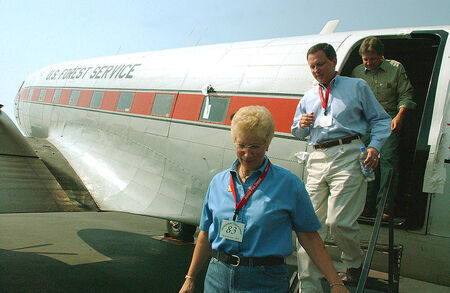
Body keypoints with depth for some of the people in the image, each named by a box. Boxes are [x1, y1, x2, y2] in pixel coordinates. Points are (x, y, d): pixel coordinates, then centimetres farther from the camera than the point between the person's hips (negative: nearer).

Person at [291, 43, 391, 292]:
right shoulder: (308, 98, 25)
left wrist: (374, 146, -6)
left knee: (338, 222, -13)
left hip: (348, 158, -4)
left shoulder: (357, 87, 15)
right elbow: (298, 133, 31)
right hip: (317, 160, 4)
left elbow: (381, 120, 12)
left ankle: (354, 263, 19)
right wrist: (301, 125, 6)